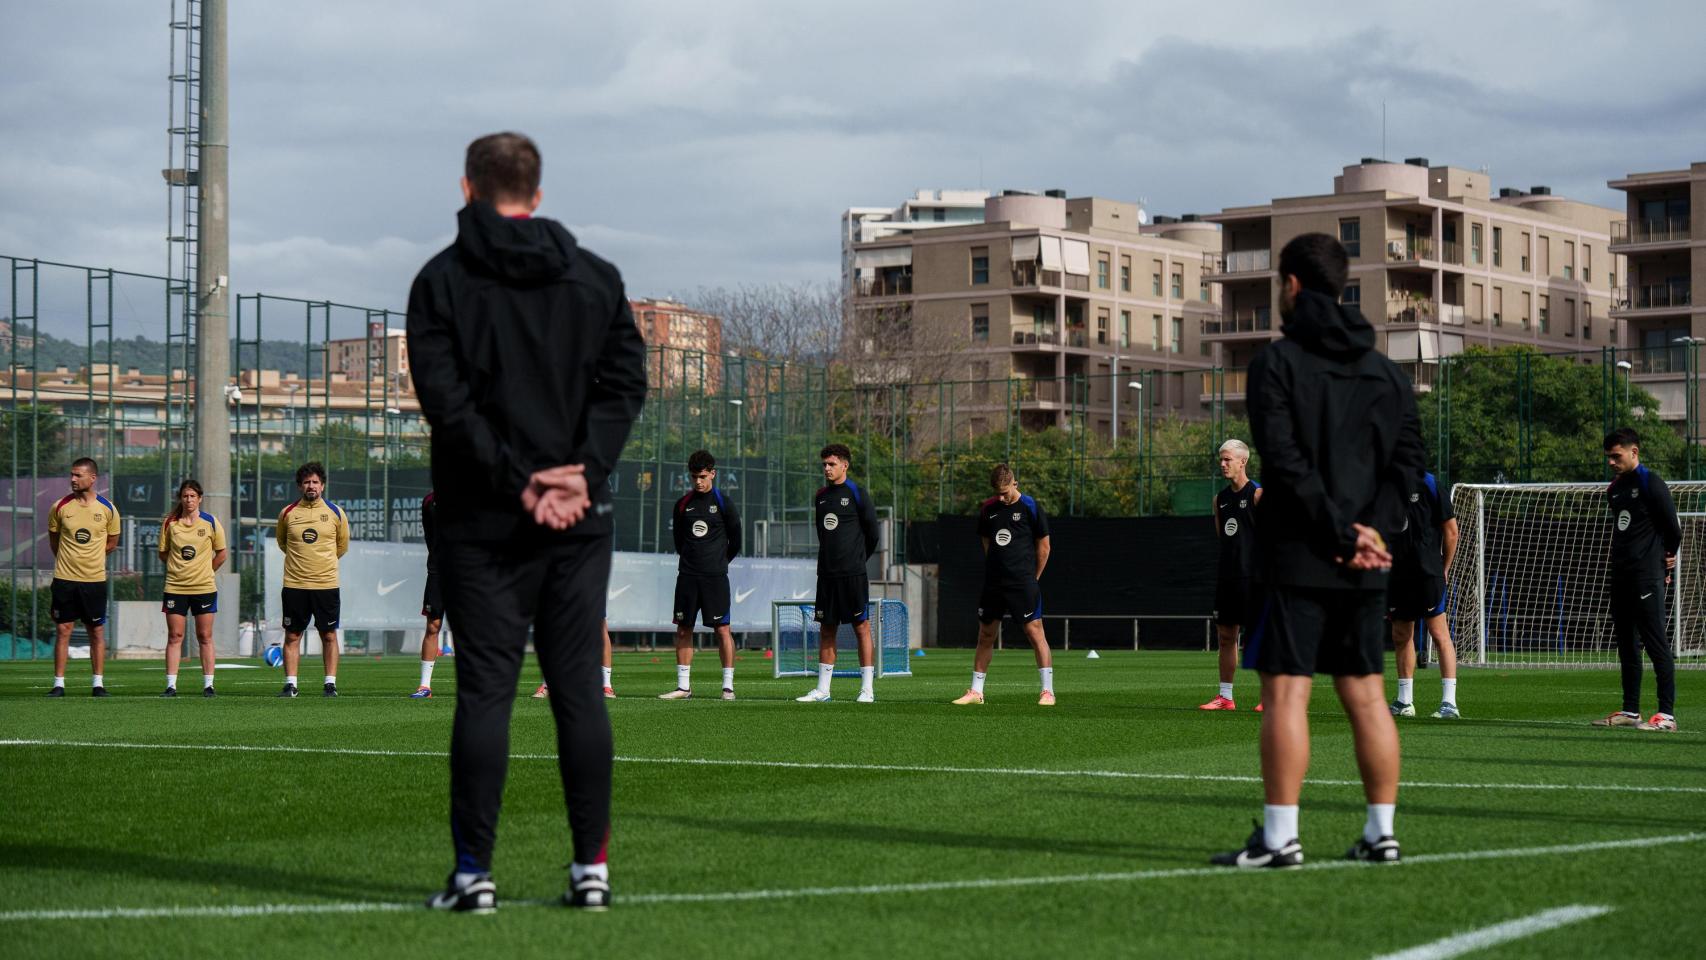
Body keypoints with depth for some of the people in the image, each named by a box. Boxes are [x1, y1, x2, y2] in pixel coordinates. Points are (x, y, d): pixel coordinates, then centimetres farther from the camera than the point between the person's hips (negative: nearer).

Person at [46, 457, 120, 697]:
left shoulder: (108, 509, -1)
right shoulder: (60, 507, -1)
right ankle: (59, 684, 4)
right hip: (64, 578, 0)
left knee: (97, 632, 4)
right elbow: (54, 541, 12)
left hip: (95, 579, 0)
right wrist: (70, 559, 10)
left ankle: (97, 683, 12)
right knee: (62, 630, 0)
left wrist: (88, 558, 8)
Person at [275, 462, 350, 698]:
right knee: (292, 636, 1)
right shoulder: (287, 513, 3)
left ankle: (331, 684, 7)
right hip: (294, 584, 1)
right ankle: (290, 685, 6)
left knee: (329, 635, 1)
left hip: (326, 583, -1)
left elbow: (342, 545, 16)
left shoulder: (336, 513, 3)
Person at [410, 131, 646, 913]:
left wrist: (515, 484, -9)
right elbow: (626, 379, 2)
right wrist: (584, 472, -6)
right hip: (582, 521, 2)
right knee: (579, 688, 6)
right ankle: (592, 868, 6)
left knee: (485, 690, -1)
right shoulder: (595, 277, 9)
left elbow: (446, 399, -9)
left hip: (482, 522, -2)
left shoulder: (443, 279, 0)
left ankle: (474, 871, -2)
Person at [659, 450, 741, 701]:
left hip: (715, 576, -4)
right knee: (683, 629, 3)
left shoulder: (722, 503, -1)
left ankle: (728, 686, -4)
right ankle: (683, 686, 7)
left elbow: (735, 539, 7)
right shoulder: (683, 504, 9)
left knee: (722, 628, -6)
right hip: (687, 575, 4)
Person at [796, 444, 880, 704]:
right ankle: (822, 689, 10)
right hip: (827, 572, 6)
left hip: (852, 574, -6)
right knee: (826, 629, 7)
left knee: (861, 627, -4)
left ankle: (867, 689, -2)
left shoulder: (857, 494, -5)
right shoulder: (821, 495, 13)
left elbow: (872, 533, 0)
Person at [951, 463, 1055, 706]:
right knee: (985, 635, 8)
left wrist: (1032, 578, 2)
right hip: (993, 583, 5)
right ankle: (976, 691, 16)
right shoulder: (987, 509, 8)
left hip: (1023, 582, -5)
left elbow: (1043, 546, 0)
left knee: (1034, 631, -9)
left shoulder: (1030, 507, -5)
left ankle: (1048, 691, -6)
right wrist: (998, 569, 12)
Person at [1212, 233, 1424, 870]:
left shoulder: (1277, 362, -6)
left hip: (1298, 557, -6)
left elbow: (1285, 461, -15)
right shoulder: (1385, 370, 14)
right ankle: (1381, 834, 11)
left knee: (1285, 693, -6)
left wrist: (1341, 534, -13)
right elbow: (1409, 457, 7)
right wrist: (1371, 530, -3)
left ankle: (1279, 838, -9)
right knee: (1366, 695, 9)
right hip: (1366, 570, 6)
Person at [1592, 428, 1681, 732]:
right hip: (1621, 576, 9)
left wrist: (1667, 557, 6)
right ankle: (1630, 710, 17)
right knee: (1626, 643, 11)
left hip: (1647, 577, -9)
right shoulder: (1614, 489, 15)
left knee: (1655, 641, -9)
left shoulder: (1650, 483, -9)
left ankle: (1667, 714, -10)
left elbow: (1673, 527, -8)